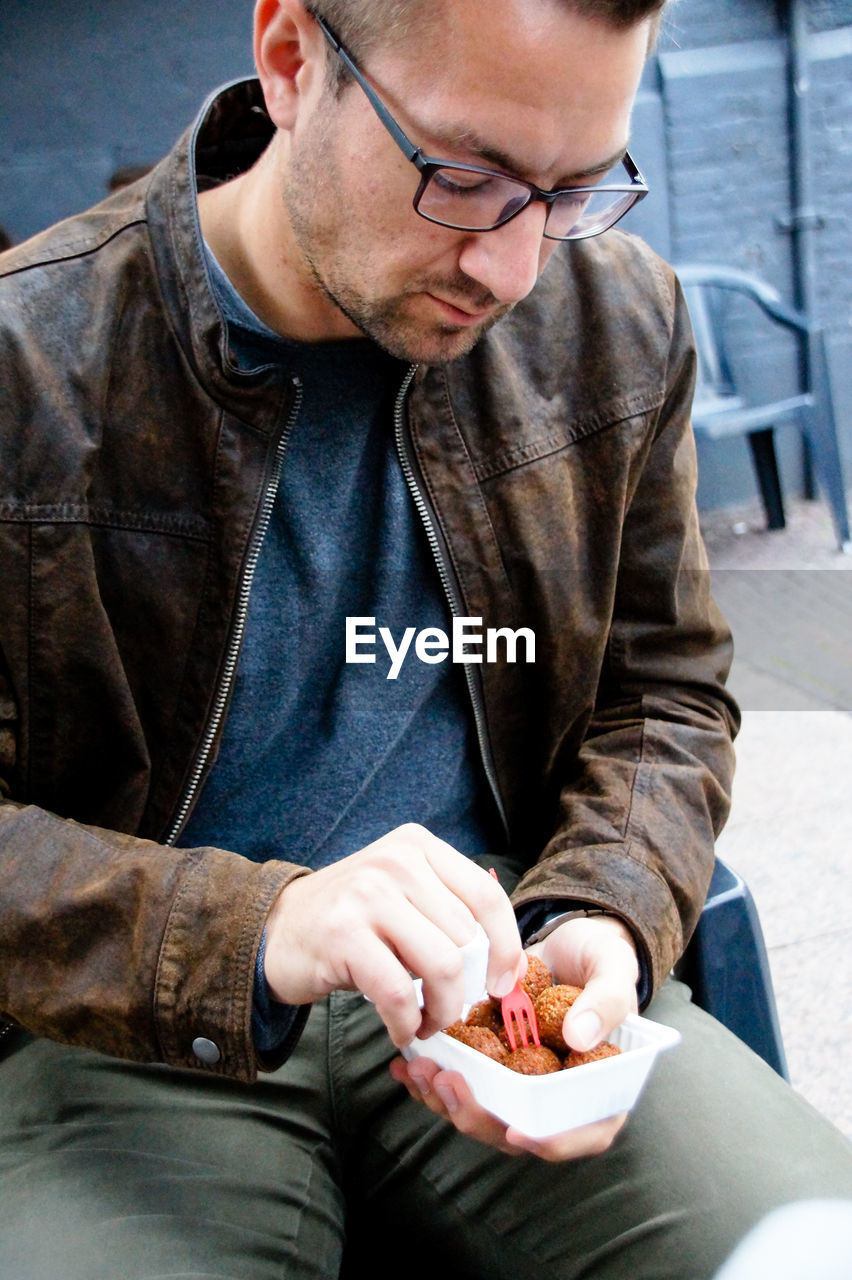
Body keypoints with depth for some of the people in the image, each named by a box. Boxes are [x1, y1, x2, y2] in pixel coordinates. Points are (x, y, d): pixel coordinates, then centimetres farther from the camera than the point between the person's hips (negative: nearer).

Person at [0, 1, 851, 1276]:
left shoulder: (619, 323, 1)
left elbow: (666, 692, 9)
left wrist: (605, 918, -11)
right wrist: (250, 934, -27)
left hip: (504, 974, 3)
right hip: (143, 1036, -2)